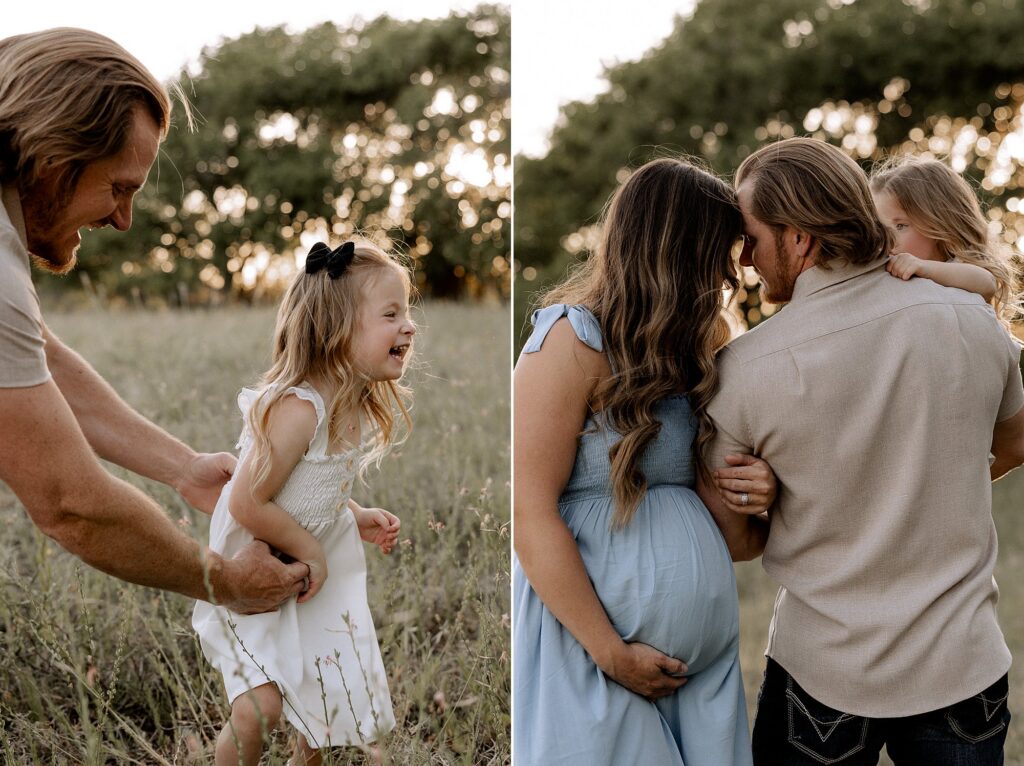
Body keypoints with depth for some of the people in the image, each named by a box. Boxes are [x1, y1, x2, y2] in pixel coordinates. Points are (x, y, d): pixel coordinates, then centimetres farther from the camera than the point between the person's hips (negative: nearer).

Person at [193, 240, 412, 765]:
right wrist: (310, 551, -19)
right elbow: (248, 504, -29)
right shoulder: (297, 408, -31)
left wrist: (357, 518, -1)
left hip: (314, 568, 8)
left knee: (334, 688, 16)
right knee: (261, 705, -14)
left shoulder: (359, 407, -3)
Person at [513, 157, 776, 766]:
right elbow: (532, 515, -16)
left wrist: (755, 496, -4)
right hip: (591, 634, -7)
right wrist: (613, 654, -16)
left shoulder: (693, 352, 13)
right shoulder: (571, 339, -11)